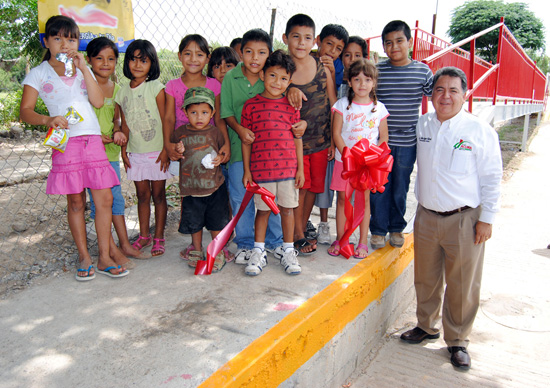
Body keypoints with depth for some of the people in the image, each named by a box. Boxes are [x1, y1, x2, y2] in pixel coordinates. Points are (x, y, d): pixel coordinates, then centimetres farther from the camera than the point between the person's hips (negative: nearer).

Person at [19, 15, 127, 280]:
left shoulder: (83, 70, 17)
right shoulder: (39, 73, 8)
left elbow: (98, 101, 2)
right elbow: (25, 111, 0)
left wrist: (83, 68, -2)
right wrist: (47, 120, -19)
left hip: (93, 140, 3)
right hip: (65, 142, -3)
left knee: (104, 199, -1)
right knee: (76, 202, 2)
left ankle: (104, 257, 9)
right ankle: (84, 257, 16)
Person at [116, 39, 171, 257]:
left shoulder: (156, 87, -6)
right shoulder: (123, 92, 7)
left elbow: (165, 120, -8)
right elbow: (125, 124, 13)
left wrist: (166, 149, -11)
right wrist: (123, 149, 8)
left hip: (156, 152, -4)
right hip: (136, 153, 4)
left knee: (158, 195, 5)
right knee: (142, 195, 11)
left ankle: (159, 237, 16)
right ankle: (144, 236, 24)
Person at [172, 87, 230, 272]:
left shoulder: (215, 132, -3)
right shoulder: (180, 132, 0)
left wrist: (221, 158, -14)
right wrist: (177, 151, -9)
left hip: (215, 187, -1)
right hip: (190, 188, 1)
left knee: (216, 222, 8)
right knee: (194, 222, 13)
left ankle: (218, 252, 25)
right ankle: (196, 251, 34)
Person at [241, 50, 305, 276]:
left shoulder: (291, 106, 5)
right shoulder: (251, 105, 1)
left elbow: (297, 138, 8)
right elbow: (246, 140, 3)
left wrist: (300, 168, 4)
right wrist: (246, 170, 0)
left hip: (288, 167, 1)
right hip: (260, 168, -1)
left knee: (287, 208, 9)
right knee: (262, 210, 9)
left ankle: (288, 252, 23)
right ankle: (259, 252, 22)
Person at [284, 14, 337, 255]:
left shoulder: (323, 68, 0)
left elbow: (333, 104, 5)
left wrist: (335, 139, 3)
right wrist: (290, 90, -24)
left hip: (321, 140, 3)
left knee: (314, 186, 11)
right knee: (299, 187, 1)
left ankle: (302, 228, 30)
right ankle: (298, 236, 18)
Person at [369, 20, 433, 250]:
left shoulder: (423, 71, 1)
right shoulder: (376, 70, 0)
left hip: (407, 143, 1)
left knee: (400, 187, 11)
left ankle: (396, 228, 28)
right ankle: (378, 229, 21)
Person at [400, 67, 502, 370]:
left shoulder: (480, 131, -7)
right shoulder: (422, 125, 4)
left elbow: (492, 180, -4)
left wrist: (486, 219, -6)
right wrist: (420, 201, 13)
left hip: (464, 220, -3)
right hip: (426, 216, 4)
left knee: (462, 285, 6)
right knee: (425, 278, 16)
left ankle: (457, 341, 25)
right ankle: (426, 326, 37)